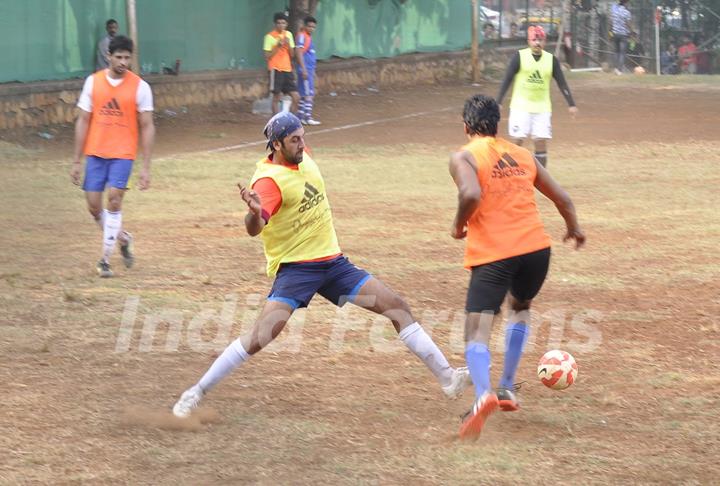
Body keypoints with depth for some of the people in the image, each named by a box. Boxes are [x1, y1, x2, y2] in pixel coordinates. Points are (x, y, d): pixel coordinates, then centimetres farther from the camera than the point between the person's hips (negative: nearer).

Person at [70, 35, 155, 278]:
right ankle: (123, 238, 29)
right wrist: (77, 161, 3)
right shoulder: (93, 82, 1)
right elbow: (83, 121, 6)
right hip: (95, 153, 3)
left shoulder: (140, 87, -4)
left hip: (123, 154, -3)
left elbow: (147, 127, -2)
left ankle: (105, 259, -5)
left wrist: (146, 167, -7)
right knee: (94, 206, 2)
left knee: (114, 201, -15)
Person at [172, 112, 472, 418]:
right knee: (261, 335, -22)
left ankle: (446, 376, 9)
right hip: (294, 267, -7)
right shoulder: (268, 180, -19)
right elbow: (254, 229, -35)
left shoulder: (303, 158, 5)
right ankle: (196, 393, -8)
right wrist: (254, 212, -55)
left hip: (332, 261, 7)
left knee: (397, 307, 1)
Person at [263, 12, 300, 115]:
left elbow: (292, 54, 12)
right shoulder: (270, 36, -6)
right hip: (276, 70, -6)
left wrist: (288, 44, -6)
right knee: (276, 97, -4)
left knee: (296, 97, 1)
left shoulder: (288, 35, 11)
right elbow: (267, 56, -8)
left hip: (287, 69, 6)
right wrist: (278, 46, -17)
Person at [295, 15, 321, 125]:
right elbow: (299, 52, -19)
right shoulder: (302, 36, -12)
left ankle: (301, 117, 14)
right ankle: (308, 118, -10)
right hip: (305, 70, -10)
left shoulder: (309, 37, 17)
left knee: (304, 95, 11)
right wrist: (304, 70, -23)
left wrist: (312, 71, 26)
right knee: (309, 94, -10)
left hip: (309, 70, 10)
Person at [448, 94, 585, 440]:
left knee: (477, 331, -9)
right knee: (520, 307, 32)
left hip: (492, 253, -5)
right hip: (536, 246, 5)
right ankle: (506, 388, 26)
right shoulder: (522, 155, 18)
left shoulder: (463, 157, 1)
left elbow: (471, 194, -19)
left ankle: (483, 395, -37)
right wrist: (574, 229, 40)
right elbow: (561, 197, 21)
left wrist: (459, 225, 0)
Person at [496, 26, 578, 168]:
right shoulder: (520, 56, -5)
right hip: (520, 107, -2)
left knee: (541, 142, -2)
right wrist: (498, 102, -10)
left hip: (542, 108, 2)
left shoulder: (551, 60, 1)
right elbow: (507, 80, -5)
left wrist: (571, 104, -2)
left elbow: (562, 83, 4)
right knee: (517, 140, -4)